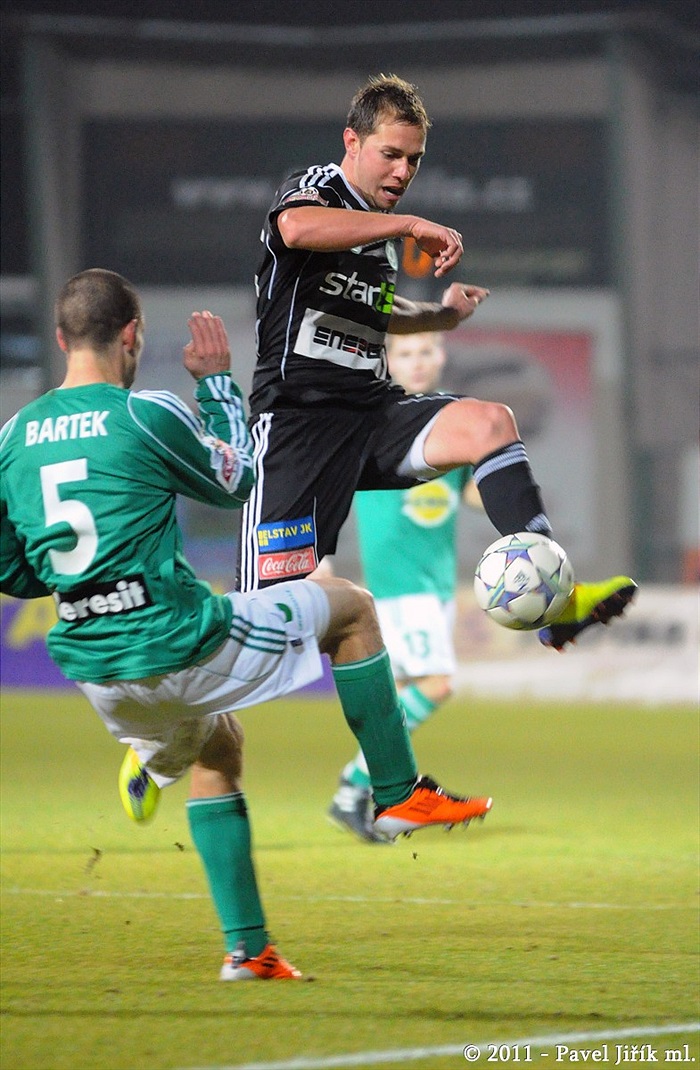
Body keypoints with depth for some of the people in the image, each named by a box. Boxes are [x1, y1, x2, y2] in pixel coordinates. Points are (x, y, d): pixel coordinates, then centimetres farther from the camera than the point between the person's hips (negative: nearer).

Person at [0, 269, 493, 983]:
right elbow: (236, 482, 7)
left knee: (216, 751, 32)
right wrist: (217, 382, 18)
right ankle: (400, 795, 18)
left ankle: (246, 947, 24)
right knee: (351, 607, 14)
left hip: (93, 670, 6)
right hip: (180, 647, -6)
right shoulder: (146, 415, -12)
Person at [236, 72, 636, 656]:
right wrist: (411, 225, -28)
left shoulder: (383, 226, 20)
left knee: (490, 422, -21)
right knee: (272, 605, -15)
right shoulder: (313, 188, -3)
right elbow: (296, 227, -31)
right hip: (299, 414, -7)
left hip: (373, 406, 7)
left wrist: (444, 314, 27)